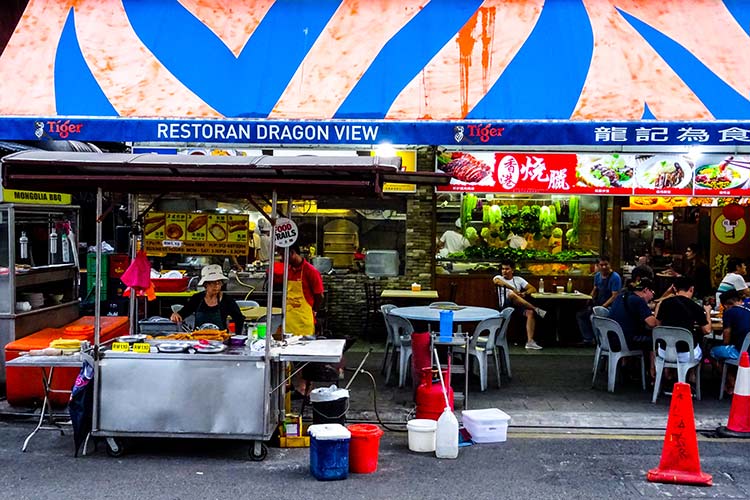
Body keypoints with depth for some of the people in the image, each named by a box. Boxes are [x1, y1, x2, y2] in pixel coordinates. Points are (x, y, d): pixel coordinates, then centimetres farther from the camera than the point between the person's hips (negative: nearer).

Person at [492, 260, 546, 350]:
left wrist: (524, 293, -7)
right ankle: (536, 309, -31)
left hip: (519, 305, 3)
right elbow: (496, 281, -15)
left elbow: (533, 289, 17)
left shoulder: (518, 279, 22)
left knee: (530, 313, -30)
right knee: (511, 294, -36)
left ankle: (530, 341, -35)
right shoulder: (499, 278, 13)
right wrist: (513, 288, -19)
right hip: (506, 305, -3)